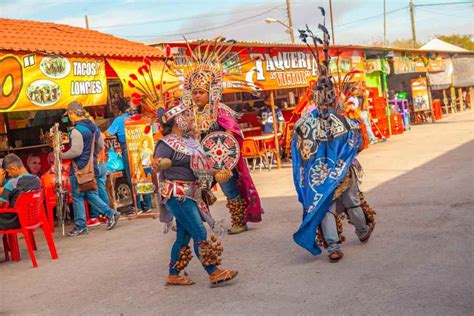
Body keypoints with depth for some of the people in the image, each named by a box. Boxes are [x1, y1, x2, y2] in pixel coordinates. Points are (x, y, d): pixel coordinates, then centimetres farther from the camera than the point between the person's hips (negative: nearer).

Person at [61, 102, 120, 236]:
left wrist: (62, 155, -7)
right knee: (90, 194, 18)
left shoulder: (77, 130, -18)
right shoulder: (94, 127, 9)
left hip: (79, 168, -8)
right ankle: (111, 213, 7)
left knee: (77, 197, 3)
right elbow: (101, 145, 16)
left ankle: (80, 226, 9)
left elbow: (76, 151, -21)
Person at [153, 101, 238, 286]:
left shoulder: (190, 140, 13)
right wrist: (159, 164, -45)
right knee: (200, 233, -9)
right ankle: (214, 273, -5)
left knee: (184, 236, 12)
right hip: (178, 195, -9)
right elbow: (158, 164, -25)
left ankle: (173, 275, 21)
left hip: (191, 194, 9)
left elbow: (199, 165, 25)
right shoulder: (167, 143, -13)